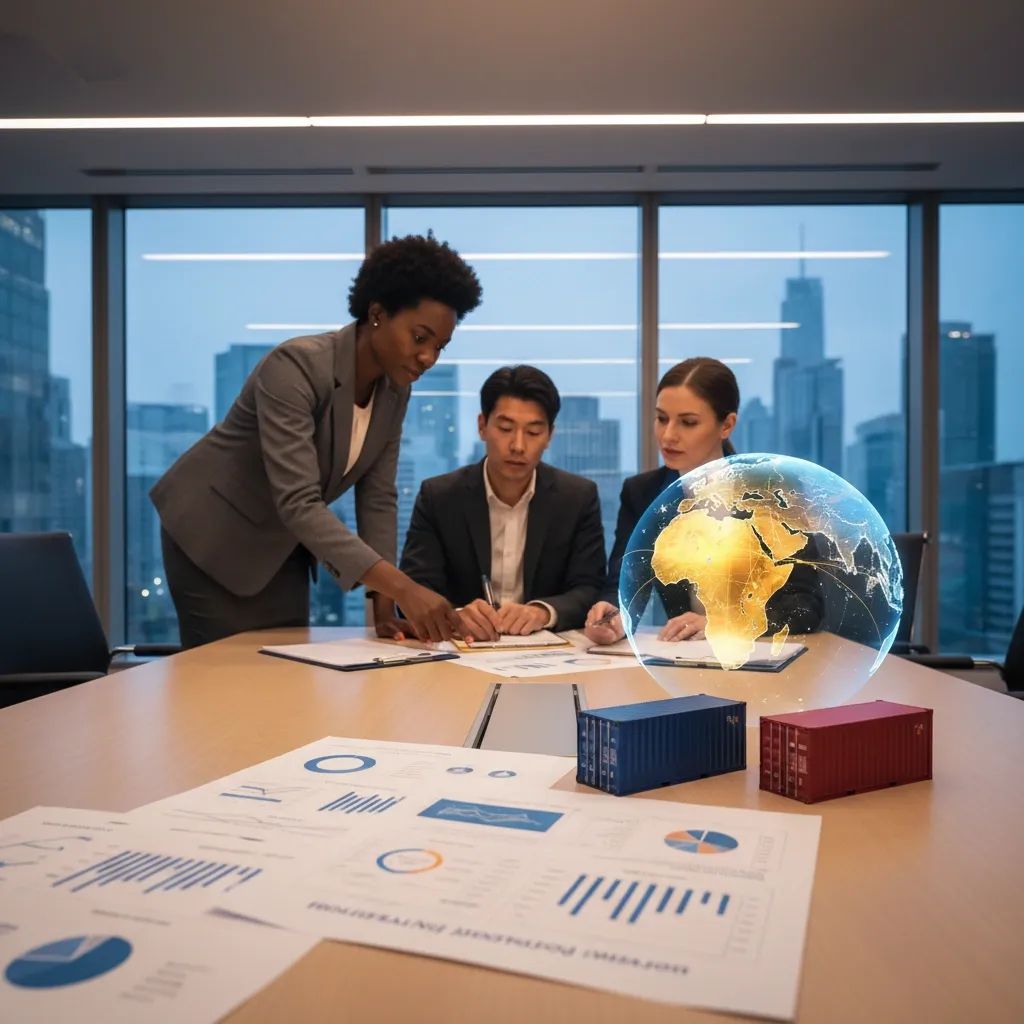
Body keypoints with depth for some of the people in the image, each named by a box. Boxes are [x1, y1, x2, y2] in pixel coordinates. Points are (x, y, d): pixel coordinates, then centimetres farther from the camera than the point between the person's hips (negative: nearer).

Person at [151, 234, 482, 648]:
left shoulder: (394, 390, -7)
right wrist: (403, 587, -44)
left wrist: (383, 606, -13)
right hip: (212, 532, -6)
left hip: (283, 546, 7)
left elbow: (377, 497, -4)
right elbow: (297, 503, -37)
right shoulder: (295, 366, -29)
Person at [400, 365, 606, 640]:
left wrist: (543, 611, -24)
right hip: (463, 647, -1)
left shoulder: (579, 497, -1)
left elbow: (591, 590, -4)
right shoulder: (438, 496, -3)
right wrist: (456, 616, -30)